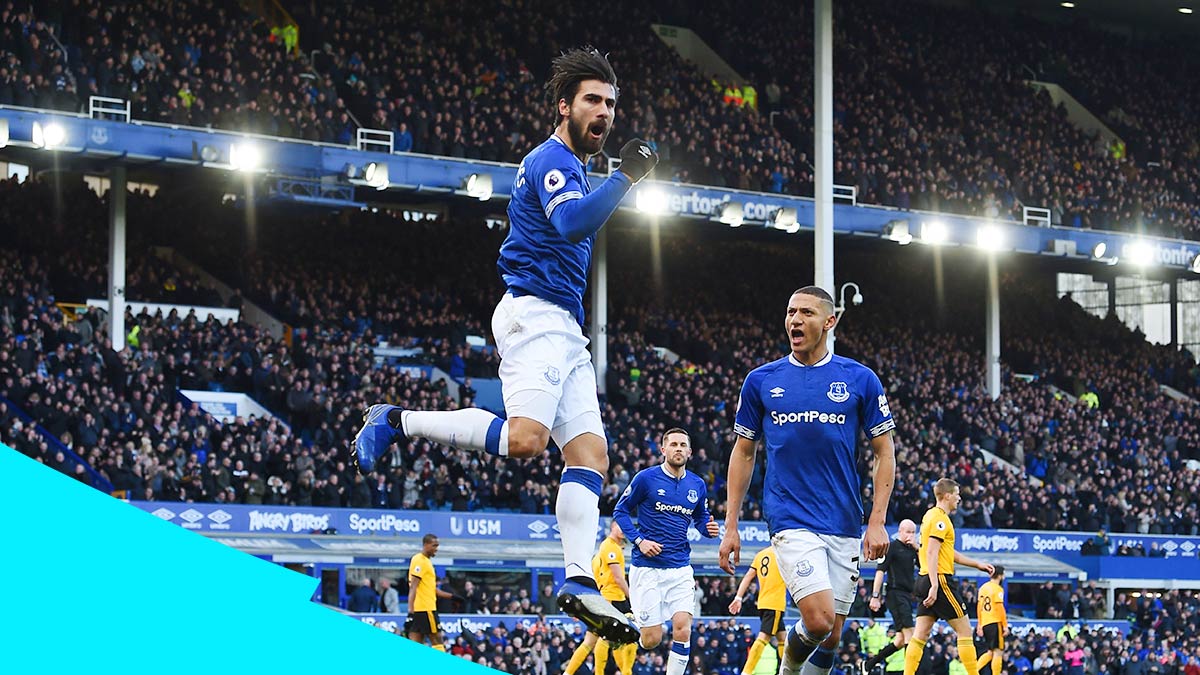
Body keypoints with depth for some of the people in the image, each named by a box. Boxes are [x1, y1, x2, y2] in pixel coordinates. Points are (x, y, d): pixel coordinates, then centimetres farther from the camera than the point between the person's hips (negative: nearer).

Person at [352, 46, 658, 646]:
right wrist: (625, 179, -28)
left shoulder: (566, 165, 25)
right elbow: (572, 224, -26)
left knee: (590, 453, -1)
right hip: (535, 315, -10)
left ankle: (579, 583, -9)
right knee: (525, 438, -26)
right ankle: (395, 422, -12)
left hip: (563, 333, 10)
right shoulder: (552, 159, -7)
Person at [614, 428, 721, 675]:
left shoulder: (697, 485, 7)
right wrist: (639, 541, -11)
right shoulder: (646, 478, -5)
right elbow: (620, 511, 2)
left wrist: (709, 528, -2)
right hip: (647, 568, -3)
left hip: (680, 569, 3)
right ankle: (633, 620, 31)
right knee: (651, 640, -3)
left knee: (682, 630, -12)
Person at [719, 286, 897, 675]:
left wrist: (877, 522, -4)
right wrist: (731, 528, 6)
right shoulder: (761, 381, 4)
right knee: (819, 621, -19)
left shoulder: (860, 379, 3)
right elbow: (743, 454, 11)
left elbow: (884, 453, 6)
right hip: (791, 522, -2)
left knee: (831, 637, 4)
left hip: (845, 526, 2)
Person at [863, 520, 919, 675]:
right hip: (895, 594, -8)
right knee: (909, 633, -17)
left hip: (907, 595, 8)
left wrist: (917, 548, -4)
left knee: (901, 640, 7)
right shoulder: (892, 546, -4)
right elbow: (880, 571, -9)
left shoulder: (912, 549, 17)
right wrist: (875, 596, -15)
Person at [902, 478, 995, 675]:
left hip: (927, 582, 10)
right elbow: (932, 552, -19)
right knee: (964, 629, -3)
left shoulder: (931, 516, 20)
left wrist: (977, 564, 29)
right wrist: (934, 586, -25)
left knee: (920, 634, 3)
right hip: (940, 580, -10)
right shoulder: (940, 518, -10)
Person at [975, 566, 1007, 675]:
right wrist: (1005, 625, -13)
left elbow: (979, 606, 16)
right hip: (995, 622, -8)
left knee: (991, 652, 16)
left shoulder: (983, 587, 14)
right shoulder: (998, 589, -9)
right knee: (998, 652, -3)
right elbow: (1000, 607, -15)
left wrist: (980, 625, 20)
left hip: (985, 623, 8)